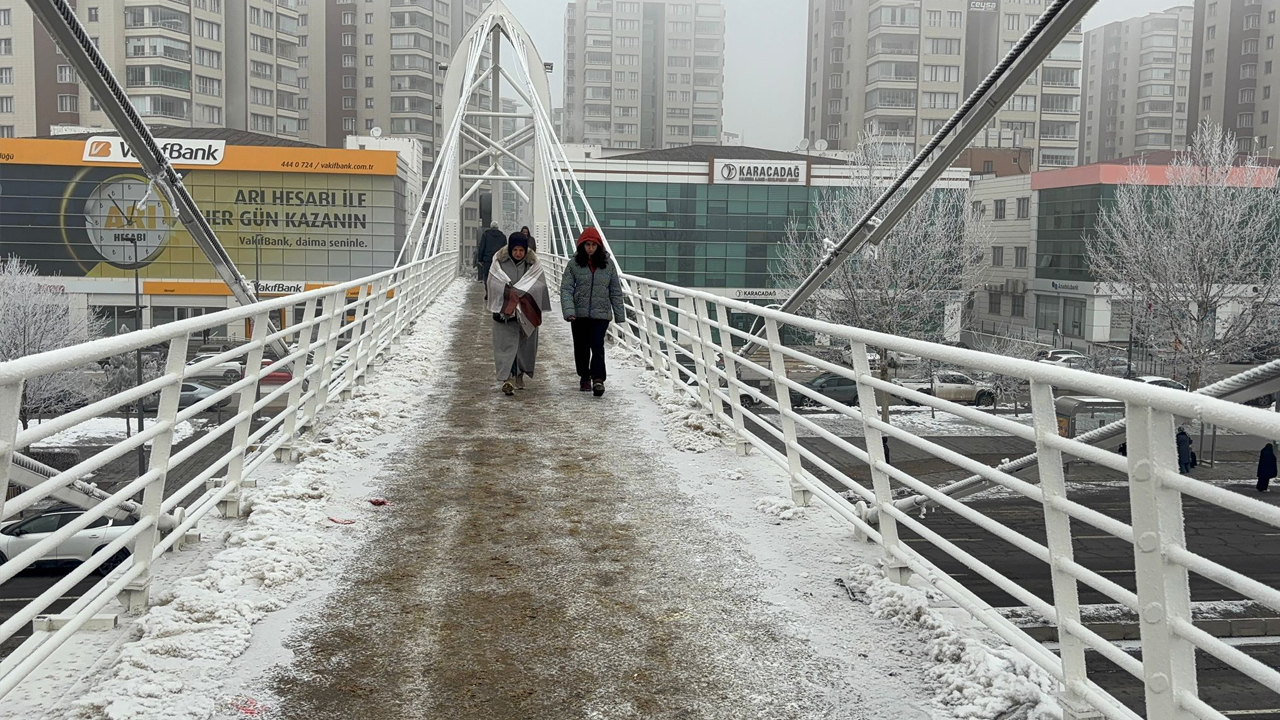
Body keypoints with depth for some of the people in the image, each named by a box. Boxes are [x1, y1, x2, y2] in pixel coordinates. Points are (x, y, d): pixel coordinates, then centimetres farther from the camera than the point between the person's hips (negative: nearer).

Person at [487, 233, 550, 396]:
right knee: (506, 344, -8)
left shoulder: (533, 265, 1)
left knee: (524, 344, 10)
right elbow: (492, 283, -7)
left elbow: (539, 285, -8)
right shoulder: (499, 262, -1)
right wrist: (507, 292, -24)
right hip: (504, 311, -2)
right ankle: (507, 379, -15)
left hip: (527, 312, 2)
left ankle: (519, 376, 29)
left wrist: (519, 293, -20)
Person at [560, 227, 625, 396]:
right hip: (580, 313, 1)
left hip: (601, 314, -1)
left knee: (597, 346, -14)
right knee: (581, 348, 11)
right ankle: (584, 377, 29)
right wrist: (569, 310, -19)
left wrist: (619, 315, 5)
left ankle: (597, 379, -15)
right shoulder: (574, 264, -1)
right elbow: (566, 288, -6)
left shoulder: (608, 264, 3)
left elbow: (615, 291, 7)